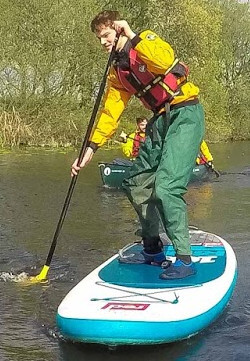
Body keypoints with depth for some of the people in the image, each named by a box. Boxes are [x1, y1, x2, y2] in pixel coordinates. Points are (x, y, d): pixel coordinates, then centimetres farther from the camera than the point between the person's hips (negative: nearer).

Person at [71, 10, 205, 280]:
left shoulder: (146, 40, -7)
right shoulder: (117, 71, 15)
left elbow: (166, 61, -30)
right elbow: (110, 112, 16)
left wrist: (132, 37, -21)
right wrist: (91, 149, 9)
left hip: (185, 114, -9)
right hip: (160, 120, 9)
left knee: (165, 186, -20)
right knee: (136, 184, 10)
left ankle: (184, 260, -13)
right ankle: (152, 250, 24)